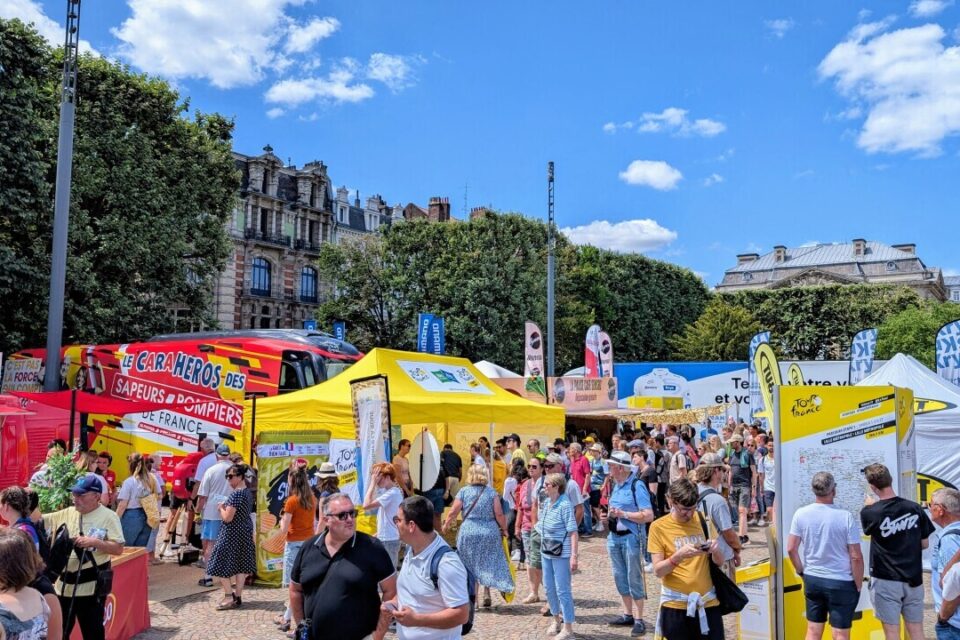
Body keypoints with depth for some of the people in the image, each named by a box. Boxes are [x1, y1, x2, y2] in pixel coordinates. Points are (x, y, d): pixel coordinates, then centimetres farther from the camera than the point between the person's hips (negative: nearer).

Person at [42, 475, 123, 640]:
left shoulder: (108, 517, -9)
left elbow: (118, 549, -13)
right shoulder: (67, 513, 7)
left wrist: (94, 542, -23)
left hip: (91, 586, -5)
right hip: (64, 584, 5)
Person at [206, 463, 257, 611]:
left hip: (232, 533, -9)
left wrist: (221, 507, -5)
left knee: (222, 565, 1)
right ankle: (238, 596, 17)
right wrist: (226, 506, 9)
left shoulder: (236, 494, -21)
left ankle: (230, 597, 3)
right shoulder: (247, 492, 8)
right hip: (244, 531, 9)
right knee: (240, 565, 12)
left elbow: (227, 518, -22)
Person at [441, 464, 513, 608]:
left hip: (468, 532, -1)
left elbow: (453, 512, 0)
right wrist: (504, 528, 9)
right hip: (490, 532, 1)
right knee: (488, 564, 14)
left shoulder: (464, 491, 0)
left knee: (471, 565, 10)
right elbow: (499, 514, -4)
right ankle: (486, 593, 8)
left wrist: (446, 525, 16)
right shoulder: (491, 492, 1)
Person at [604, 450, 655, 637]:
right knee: (620, 577, 14)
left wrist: (623, 514, -21)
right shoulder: (616, 485, 8)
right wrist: (609, 514, 4)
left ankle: (639, 620, 8)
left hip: (631, 537, -8)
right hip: (614, 537, 8)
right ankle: (628, 614, 26)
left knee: (634, 579, -1)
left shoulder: (637, 485, -14)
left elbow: (648, 515, -20)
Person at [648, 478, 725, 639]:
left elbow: (719, 562, 9)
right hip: (675, 605, -3)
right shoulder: (659, 527, -6)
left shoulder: (702, 520, 4)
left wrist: (715, 550, -14)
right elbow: (658, 570, -9)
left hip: (707, 602, 3)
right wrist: (678, 556, -26)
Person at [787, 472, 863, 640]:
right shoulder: (846, 517, -16)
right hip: (841, 583, -3)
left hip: (812, 580, 3)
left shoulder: (801, 514, -6)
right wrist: (858, 586, -1)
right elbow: (856, 557, -13)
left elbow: (791, 549, -2)